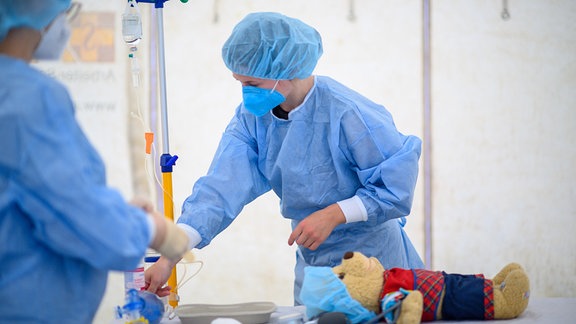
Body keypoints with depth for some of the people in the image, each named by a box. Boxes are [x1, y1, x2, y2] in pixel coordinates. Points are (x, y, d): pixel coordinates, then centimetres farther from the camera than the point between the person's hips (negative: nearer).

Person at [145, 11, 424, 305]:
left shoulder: (350, 115, -24)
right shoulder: (253, 116, -6)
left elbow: (399, 185, -19)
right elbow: (222, 188, -14)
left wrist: (333, 214, -25)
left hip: (372, 258, -6)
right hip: (312, 260, 6)